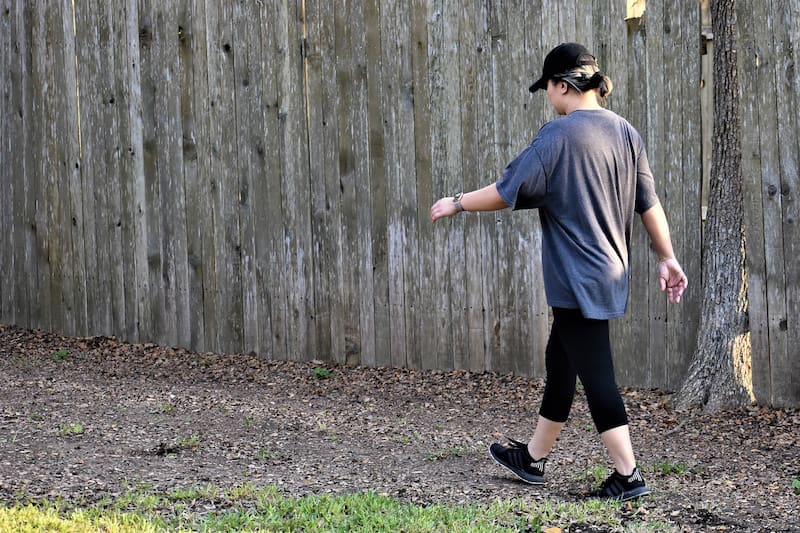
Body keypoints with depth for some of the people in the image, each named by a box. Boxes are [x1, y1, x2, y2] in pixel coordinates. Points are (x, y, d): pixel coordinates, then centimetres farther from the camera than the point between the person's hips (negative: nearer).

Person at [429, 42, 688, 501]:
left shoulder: (559, 136, -15)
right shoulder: (625, 132, 6)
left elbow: (508, 192, -12)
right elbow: (650, 202, 8)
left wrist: (457, 204, 2)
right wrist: (668, 258, 13)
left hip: (578, 279, -8)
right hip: (611, 274, 8)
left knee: (595, 372, -3)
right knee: (561, 360, 19)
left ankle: (628, 475, -3)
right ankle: (534, 456, 31)